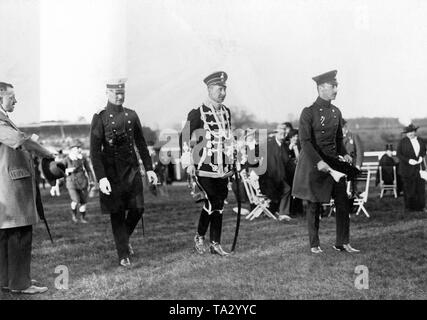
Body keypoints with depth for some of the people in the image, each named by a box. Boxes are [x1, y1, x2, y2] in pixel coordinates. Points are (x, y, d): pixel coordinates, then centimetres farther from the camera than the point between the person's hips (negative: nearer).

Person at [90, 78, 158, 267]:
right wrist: (101, 177, -19)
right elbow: (95, 150, -10)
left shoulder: (131, 115, 8)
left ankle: (125, 239, 31)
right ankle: (123, 255, 11)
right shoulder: (100, 118, -6)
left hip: (132, 169, 4)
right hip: (112, 172, -4)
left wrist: (149, 168, 10)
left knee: (137, 209, 2)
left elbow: (141, 144, 15)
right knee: (117, 214, 2)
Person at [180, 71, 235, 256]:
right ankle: (199, 238, 9)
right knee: (212, 203, -11)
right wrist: (188, 163, -12)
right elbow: (184, 137, -8)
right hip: (204, 168, -6)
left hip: (222, 168, 6)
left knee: (219, 205, 7)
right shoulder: (198, 113, -9)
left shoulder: (226, 112, 12)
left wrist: (230, 161, 21)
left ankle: (215, 244, 14)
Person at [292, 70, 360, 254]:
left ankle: (342, 243, 11)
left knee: (343, 203, 1)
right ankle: (314, 245, 16)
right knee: (314, 205, 4)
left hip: (333, 161, 6)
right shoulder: (309, 112, -10)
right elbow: (305, 141, -16)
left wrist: (344, 154, 1)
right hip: (313, 163, -6)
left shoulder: (336, 112, 9)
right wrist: (318, 161, -25)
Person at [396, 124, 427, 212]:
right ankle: (410, 207, 11)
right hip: (407, 168, -3)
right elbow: (399, 154, -6)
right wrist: (408, 160, -17)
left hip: (419, 167, 3)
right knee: (409, 188, 1)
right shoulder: (403, 142, -6)